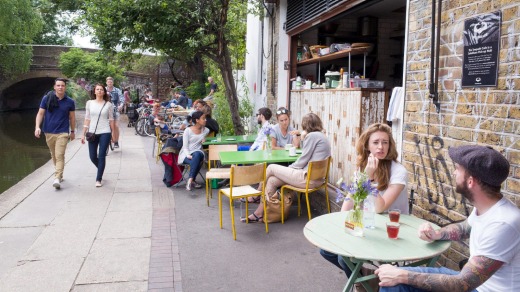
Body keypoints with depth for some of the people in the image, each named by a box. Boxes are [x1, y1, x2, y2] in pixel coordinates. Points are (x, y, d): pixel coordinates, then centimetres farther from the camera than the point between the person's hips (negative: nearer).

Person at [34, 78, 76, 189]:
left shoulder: (70, 102, 0)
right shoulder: (47, 98, 0)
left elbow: (72, 117, 10)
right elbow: (40, 113, 3)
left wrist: (72, 131, 14)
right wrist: (37, 127, -10)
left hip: (62, 133, -2)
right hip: (49, 132, 2)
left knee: (60, 155, -13)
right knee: (54, 155, 14)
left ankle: (57, 179, -15)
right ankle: (59, 174, 32)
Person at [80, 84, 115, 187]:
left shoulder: (108, 104, 1)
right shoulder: (89, 103, 6)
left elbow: (111, 120, 6)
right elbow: (87, 119, 7)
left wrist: (113, 133, 6)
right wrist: (83, 134, 4)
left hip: (105, 133, -2)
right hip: (92, 133, 2)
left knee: (101, 156, -3)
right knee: (92, 157, 6)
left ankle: (99, 179, 6)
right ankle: (101, 169, 36)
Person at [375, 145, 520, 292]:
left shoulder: (502, 224, -30)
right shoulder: (484, 206, -3)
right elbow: (464, 228, 21)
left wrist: (403, 275, -23)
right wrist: (436, 234, 0)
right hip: (474, 279, 7)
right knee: (392, 279, -2)